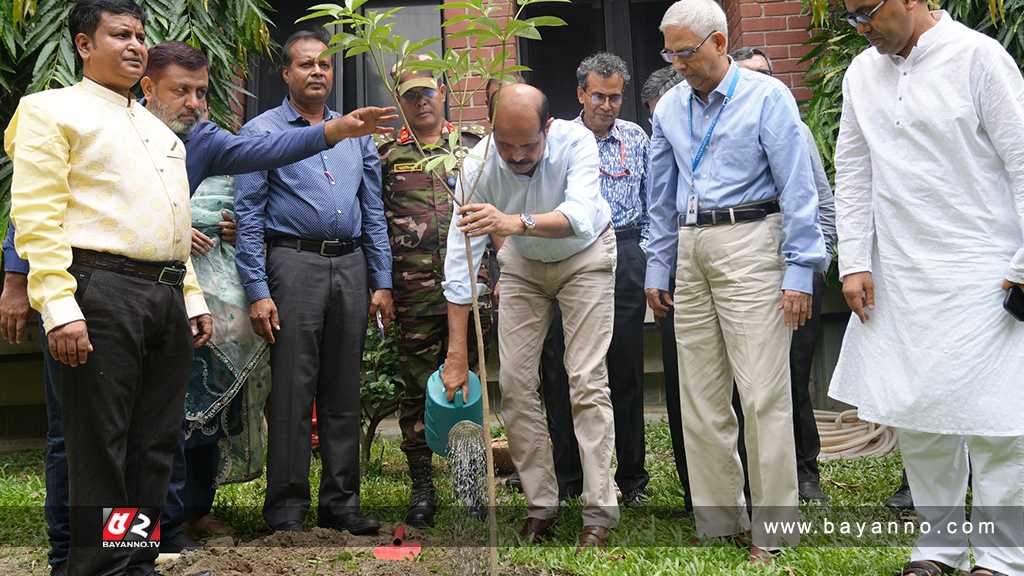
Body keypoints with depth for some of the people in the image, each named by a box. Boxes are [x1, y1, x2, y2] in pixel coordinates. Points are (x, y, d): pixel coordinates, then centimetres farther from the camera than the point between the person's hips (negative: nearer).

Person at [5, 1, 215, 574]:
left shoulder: (160, 130, 24)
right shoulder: (54, 110, 1)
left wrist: (192, 297, 17)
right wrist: (59, 307, -19)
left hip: (167, 296, 7)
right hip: (102, 290, -7)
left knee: (155, 445, 9)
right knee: (101, 446, -4)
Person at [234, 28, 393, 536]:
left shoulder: (355, 134, 16)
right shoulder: (262, 131, 2)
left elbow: (373, 212, 16)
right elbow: (248, 215, -3)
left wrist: (381, 283, 8)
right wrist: (258, 291, -11)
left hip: (352, 266, 5)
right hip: (295, 263, -4)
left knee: (343, 392, 8)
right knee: (292, 393, -5)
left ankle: (341, 502, 16)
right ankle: (287, 509, 3)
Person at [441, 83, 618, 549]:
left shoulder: (576, 141, -32)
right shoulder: (479, 164, -27)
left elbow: (579, 217, -49)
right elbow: (460, 262, -27)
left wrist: (516, 222, -69)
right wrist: (456, 354, -30)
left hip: (584, 257, -3)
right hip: (523, 264, 3)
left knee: (587, 381, -11)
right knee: (515, 383, -3)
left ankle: (600, 512, -7)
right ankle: (541, 504, 9)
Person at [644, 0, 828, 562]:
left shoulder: (766, 96, -4)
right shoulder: (669, 107, 13)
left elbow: (798, 190, -7)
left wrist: (799, 273, -12)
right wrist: (656, 268, 16)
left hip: (749, 245, -6)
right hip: (691, 252, 6)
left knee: (763, 395, -6)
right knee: (700, 399, 8)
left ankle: (772, 528, 4)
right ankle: (718, 520, 19)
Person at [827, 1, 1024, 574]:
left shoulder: (977, 57, -7)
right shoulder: (862, 73, 9)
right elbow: (853, 174, 12)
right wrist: (854, 262, 5)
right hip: (898, 278, 5)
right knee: (913, 416, 8)